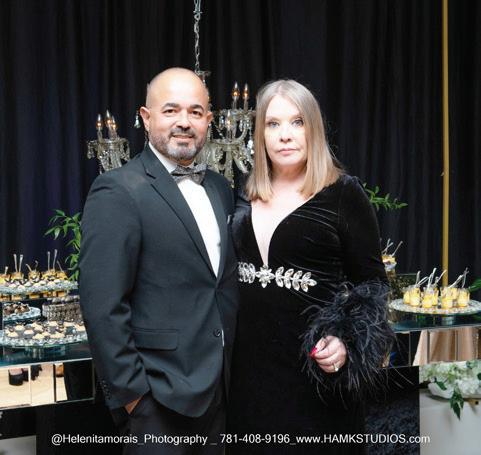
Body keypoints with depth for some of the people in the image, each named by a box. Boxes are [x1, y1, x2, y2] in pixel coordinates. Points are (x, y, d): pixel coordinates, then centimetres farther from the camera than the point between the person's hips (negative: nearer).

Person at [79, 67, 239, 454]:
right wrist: (131, 393, -16)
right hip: (158, 397, -7)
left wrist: (233, 363, 10)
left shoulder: (220, 188, 9)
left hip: (218, 389, 7)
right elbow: (103, 307, -17)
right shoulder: (118, 192, -14)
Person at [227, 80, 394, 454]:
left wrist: (348, 342, -18)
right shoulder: (246, 198, 7)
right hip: (250, 362, 4)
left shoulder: (343, 193, -7)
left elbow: (371, 283, -5)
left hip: (315, 368, -4)